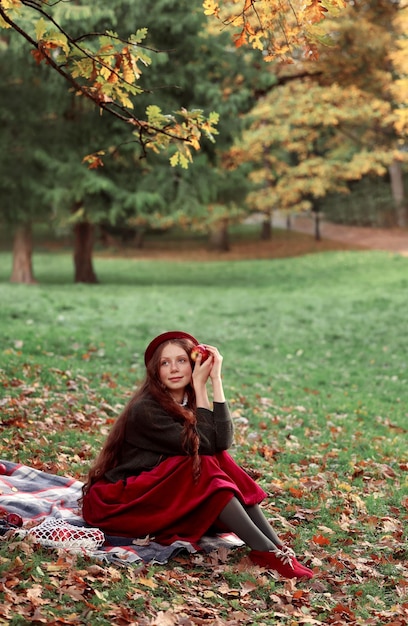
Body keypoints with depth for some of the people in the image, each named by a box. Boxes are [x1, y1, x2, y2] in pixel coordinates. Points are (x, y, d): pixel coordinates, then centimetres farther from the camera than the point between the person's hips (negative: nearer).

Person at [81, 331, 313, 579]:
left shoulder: (188, 401, 3)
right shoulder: (145, 409, -18)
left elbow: (222, 441, -17)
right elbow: (202, 445, -22)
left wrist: (216, 380, -18)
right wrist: (200, 387, -18)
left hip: (159, 497, 7)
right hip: (116, 502, -7)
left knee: (219, 460, -15)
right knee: (205, 468, -25)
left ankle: (278, 546, -24)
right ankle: (265, 551, -31)